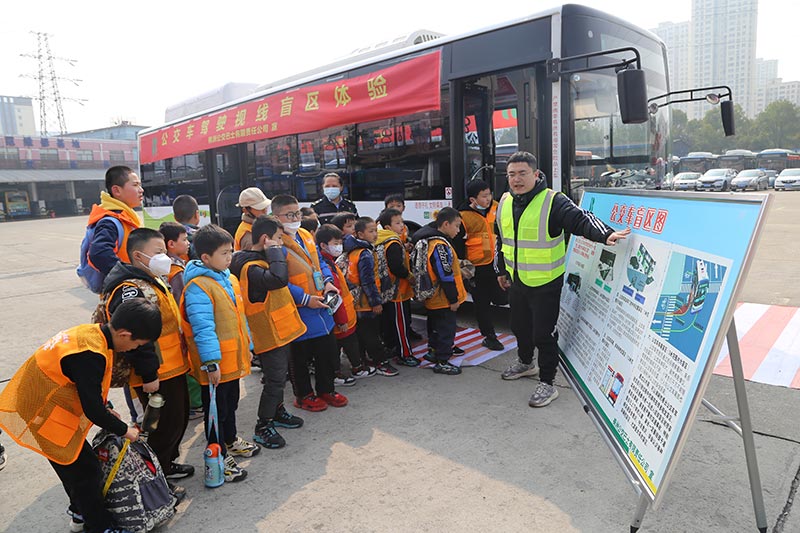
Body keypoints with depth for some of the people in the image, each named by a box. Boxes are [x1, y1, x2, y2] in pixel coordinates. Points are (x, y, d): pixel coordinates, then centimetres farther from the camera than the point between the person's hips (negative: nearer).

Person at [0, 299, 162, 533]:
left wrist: (105, 410, 13)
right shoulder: (90, 355, -33)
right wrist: (124, 430, -9)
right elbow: (93, 410, -25)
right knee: (86, 470, 3)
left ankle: (81, 513, 41)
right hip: (39, 418, -9)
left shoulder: (89, 332, -4)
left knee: (74, 463, 23)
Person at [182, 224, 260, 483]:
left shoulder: (229, 279, 8)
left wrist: (247, 347, 18)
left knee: (231, 403, 25)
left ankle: (231, 441, 45)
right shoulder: (197, 287, -21)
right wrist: (211, 363, -27)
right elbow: (203, 328, -26)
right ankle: (220, 457, 21)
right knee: (216, 410, 7)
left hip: (233, 359, 9)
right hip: (215, 365, -9)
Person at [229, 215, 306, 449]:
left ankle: (277, 412, 40)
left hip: (280, 330, 10)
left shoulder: (261, 260, 9)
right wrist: (274, 252, -28)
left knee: (279, 375, 22)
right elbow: (278, 279, -41)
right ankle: (263, 428, 10)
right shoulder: (251, 267, -25)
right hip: (269, 333, -10)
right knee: (274, 379, -3)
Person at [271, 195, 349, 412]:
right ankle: (303, 395, 27)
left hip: (320, 307, 8)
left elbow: (320, 262, 19)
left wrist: (328, 282, 1)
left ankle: (326, 390, 35)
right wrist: (306, 299, -23)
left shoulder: (306, 235, 9)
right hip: (298, 312, -8)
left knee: (328, 351, 17)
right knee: (300, 356, 9)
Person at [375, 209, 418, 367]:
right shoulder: (393, 243, -21)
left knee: (388, 321, 19)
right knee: (400, 323, -2)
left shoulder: (382, 241, 9)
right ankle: (405, 354, 6)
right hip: (397, 291, -10)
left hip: (387, 292, 10)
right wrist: (409, 275, -13)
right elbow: (397, 268, -28)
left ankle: (391, 348, 34)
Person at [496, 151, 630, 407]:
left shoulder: (553, 202, -16)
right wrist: (502, 271, 21)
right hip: (516, 281, 7)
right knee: (520, 326, 22)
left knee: (543, 333, -2)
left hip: (545, 283, -6)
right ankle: (525, 362, 47)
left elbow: (581, 219, -27)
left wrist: (605, 234, -46)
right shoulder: (504, 203, 4)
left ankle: (547, 383, 14)